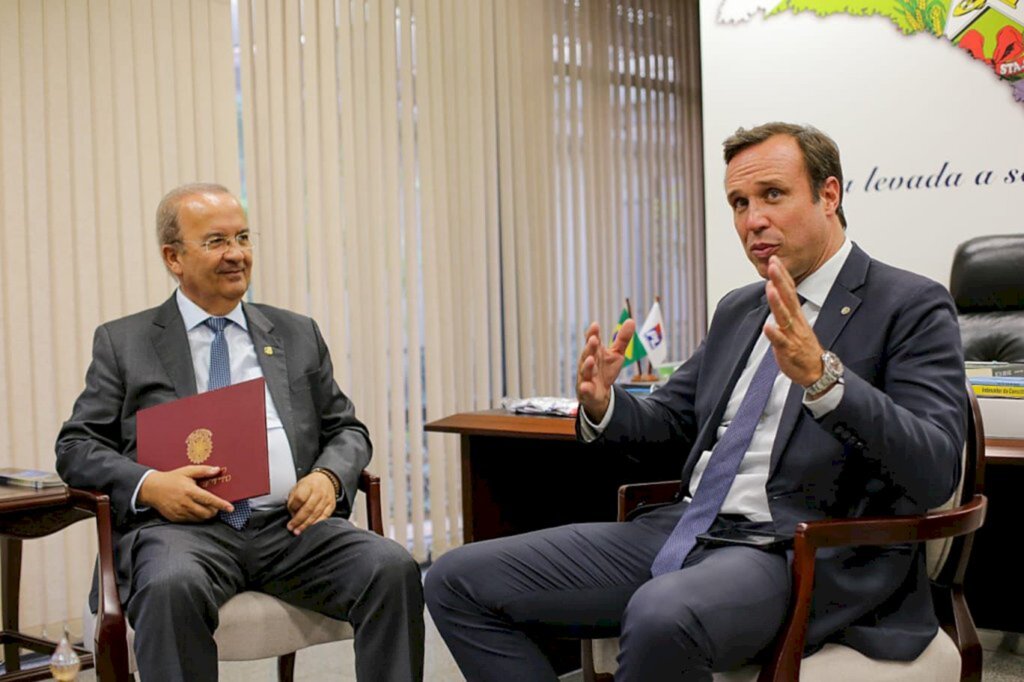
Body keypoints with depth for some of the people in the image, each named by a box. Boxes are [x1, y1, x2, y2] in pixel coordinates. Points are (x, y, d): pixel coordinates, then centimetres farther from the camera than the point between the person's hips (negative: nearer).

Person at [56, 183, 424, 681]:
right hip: (183, 526, -2)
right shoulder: (124, 343, 14)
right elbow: (76, 446, 10)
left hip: (290, 524, 2)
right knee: (173, 586, -37)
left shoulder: (298, 335, 21)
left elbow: (347, 430, 21)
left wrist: (328, 477, -4)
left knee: (393, 567, -26)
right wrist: (148, 485, -10)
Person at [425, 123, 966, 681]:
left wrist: (821, 375, -31)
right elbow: (666, 422, 24)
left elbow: (934, 473, -16)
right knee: (458, 581, -4)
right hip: (684, 529, 7)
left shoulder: (910, 306, -4)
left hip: (800, 552, -7)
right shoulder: (738, 310, 18)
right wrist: (602, 405, 0)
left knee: (663, 617, -41)